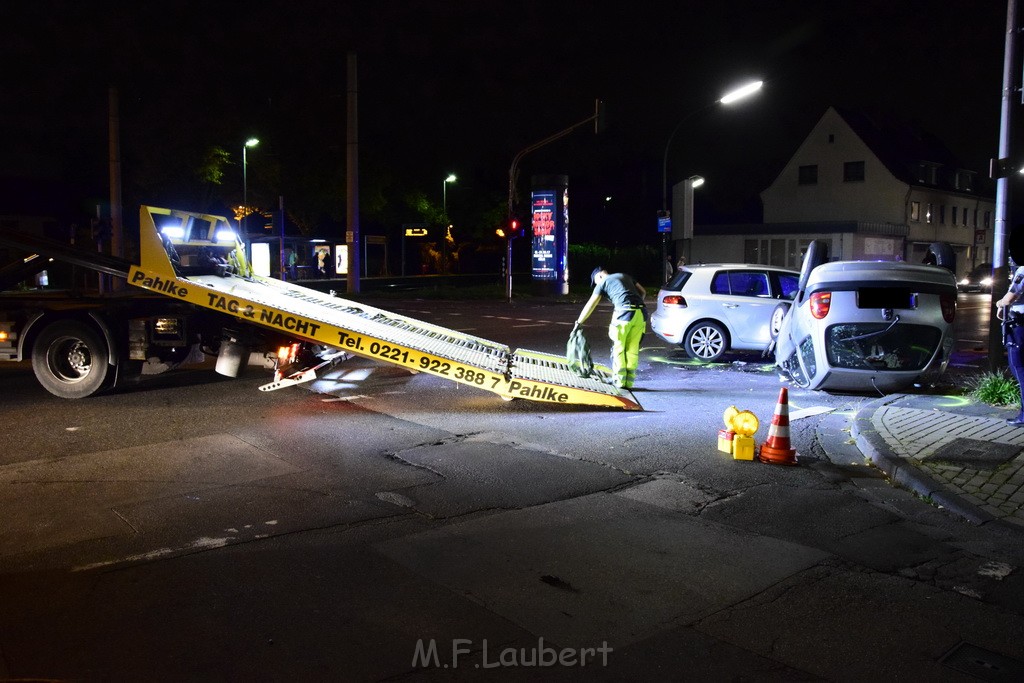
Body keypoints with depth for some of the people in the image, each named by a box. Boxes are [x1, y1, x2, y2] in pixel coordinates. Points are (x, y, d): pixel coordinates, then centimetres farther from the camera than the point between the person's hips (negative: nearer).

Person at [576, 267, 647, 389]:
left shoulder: (602, 283, 12)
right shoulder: (624, 276, 28)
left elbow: (590, 306, 13)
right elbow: (643, 292, 23)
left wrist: (578, 322, 21)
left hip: (625, 312, -5)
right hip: (641, 313, 5)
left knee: (619, 348, 7)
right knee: (632, 349, 10)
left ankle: (620, 381, 7)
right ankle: (629, 382, 11)